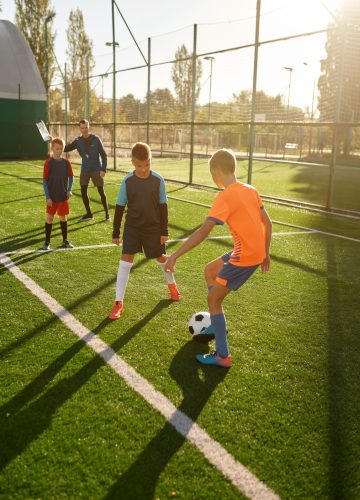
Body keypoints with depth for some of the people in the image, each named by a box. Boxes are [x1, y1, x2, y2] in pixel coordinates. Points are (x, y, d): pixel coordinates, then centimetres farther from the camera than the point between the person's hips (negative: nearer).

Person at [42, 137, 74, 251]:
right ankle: (47, 242, 12)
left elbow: (71, 177, 11)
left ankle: (65, 241, 20)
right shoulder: (48, 162, -9)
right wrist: (47, 197, -12)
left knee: (63, 218, 11)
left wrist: (69, 190, -4)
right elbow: (44, 180, -8)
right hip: (52, 197, -3)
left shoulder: (66, 162, 0)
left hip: (63, 196, 3)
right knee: (49, 218, 3)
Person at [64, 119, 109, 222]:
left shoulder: (96, 139, -8)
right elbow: (66, 148, 5)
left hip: (96, 170, -4)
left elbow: (104, 154, -7)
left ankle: (107, 214, 9)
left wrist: (103, 169, -15)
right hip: (84, 170, 4)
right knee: (83, 192, 4)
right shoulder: (78, 141, 3)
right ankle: (89, 214, 18)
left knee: (101, 191, -2)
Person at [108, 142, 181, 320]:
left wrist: (164, 231, -3)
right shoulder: (127, 181, -8)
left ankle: (171, 283, 45)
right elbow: (119, 207, -1)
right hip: (132, 227, 0)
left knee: (160, 257, 14)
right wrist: (116, 232, 0)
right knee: (126, 259, -11)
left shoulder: (158, 180, -9)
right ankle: (119, 302, -7)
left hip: (153, 227, 0)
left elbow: (163, 206, -3)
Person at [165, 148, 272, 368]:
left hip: (244, 257, -9)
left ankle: (222, 356, 12)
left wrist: (175, 256, -25)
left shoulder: (226, 197, -19)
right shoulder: (251, 190, 6)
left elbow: (203, 231, -27)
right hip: (257, 252, 9)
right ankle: (217, 325, 33)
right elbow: (267, 222, 10)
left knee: (213, 299, 4)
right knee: (210, 270, 25)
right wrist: (266, 253, 19)